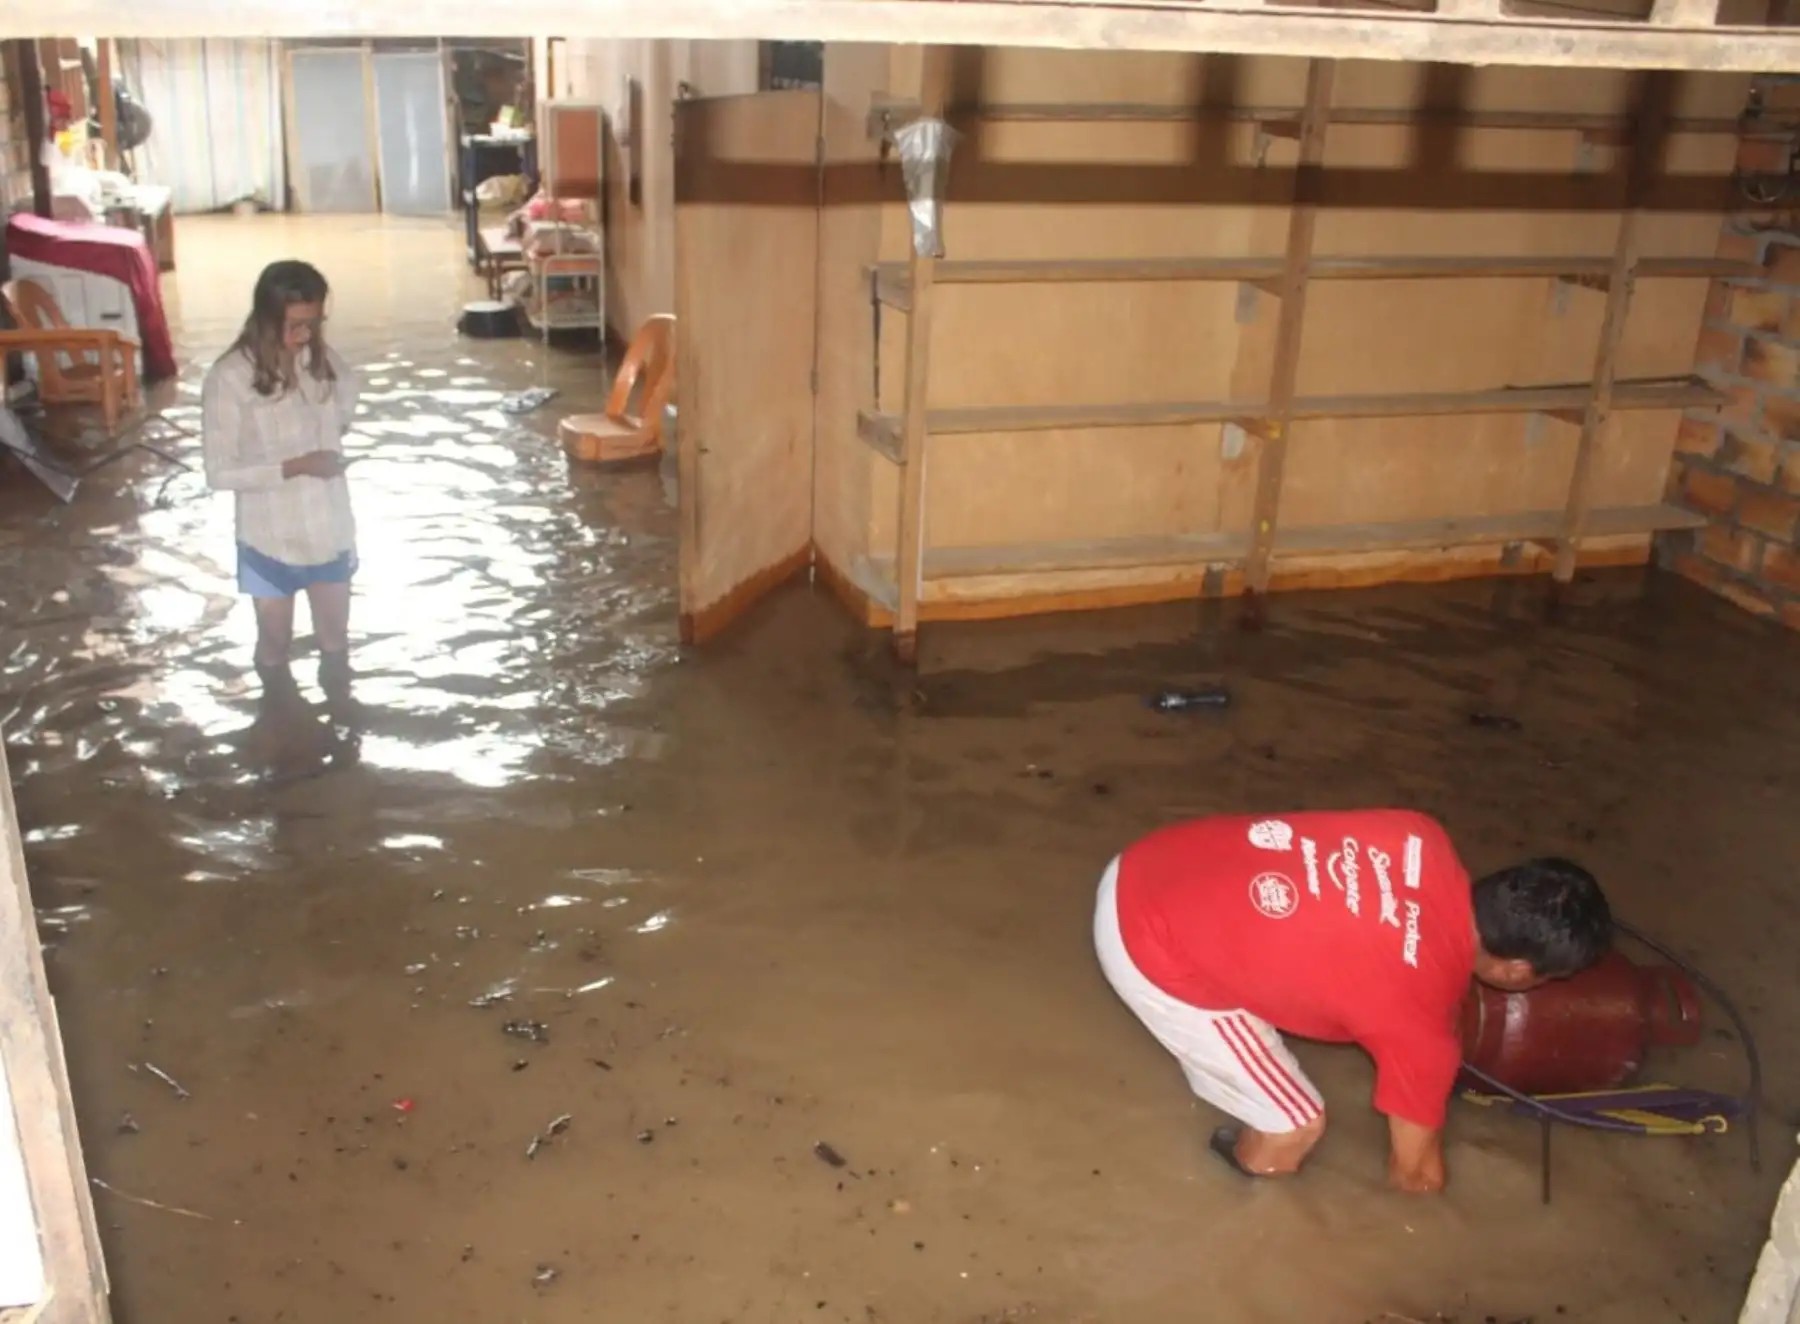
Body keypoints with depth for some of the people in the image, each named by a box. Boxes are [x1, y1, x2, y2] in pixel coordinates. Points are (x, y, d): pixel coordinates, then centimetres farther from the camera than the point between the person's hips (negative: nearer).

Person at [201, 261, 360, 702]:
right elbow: (219, 473, -19)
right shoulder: (230, 378, -20)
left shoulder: (323, 360, -6)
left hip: (330, 529, 4)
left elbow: (345, 411, 17)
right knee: (276, 643, 16)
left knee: (335, 640, 17)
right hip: (271, 537, -3)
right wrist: (293, 467, -25)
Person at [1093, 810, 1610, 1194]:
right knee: (1297, 1126, 8)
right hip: (1154, 950, -7)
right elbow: (1416, 1174, 2)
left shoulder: (1423, 839, -1)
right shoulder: (1419, 1019, -16)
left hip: (1143, 869, 7)